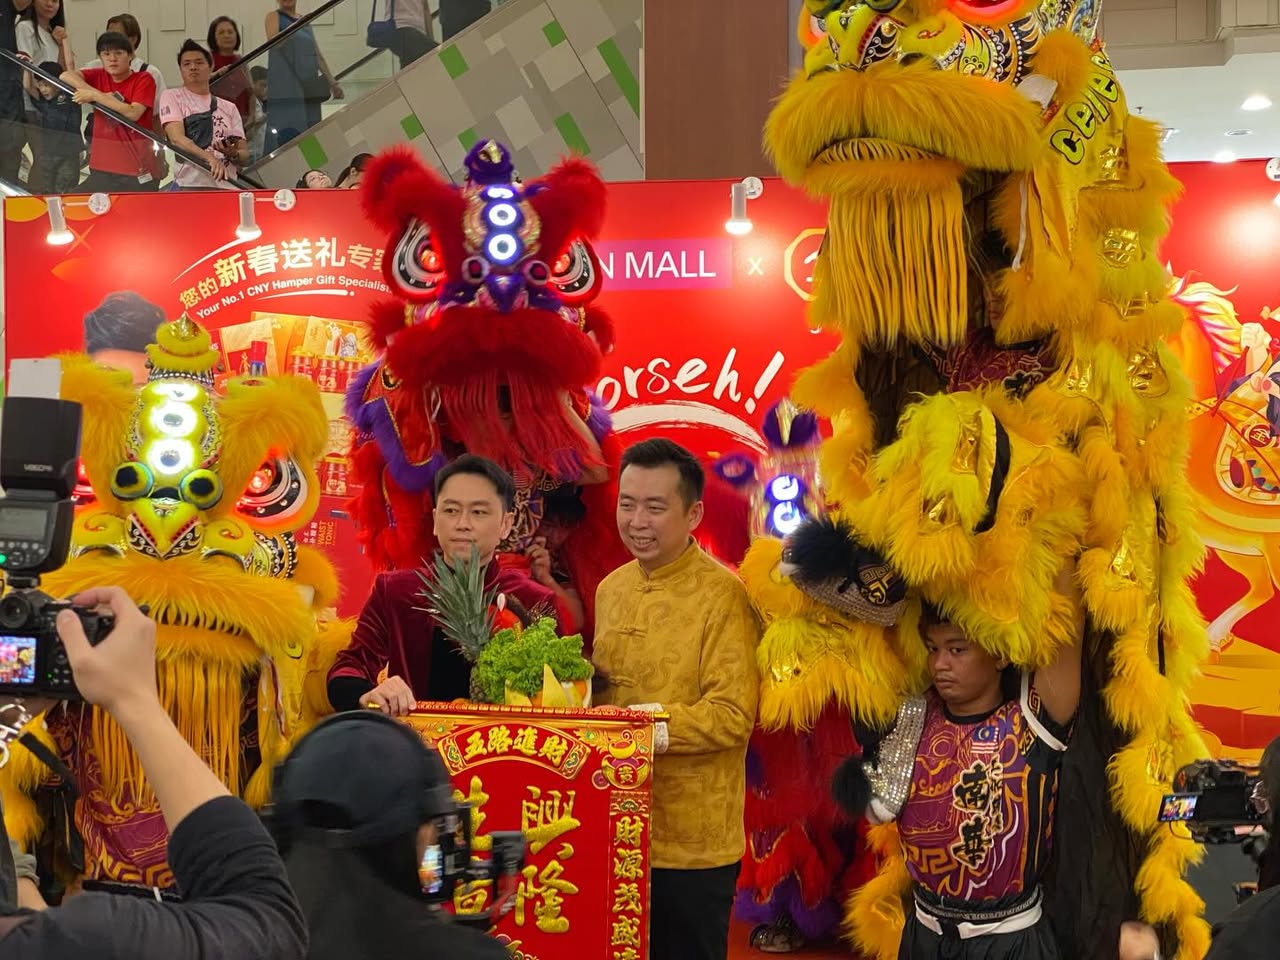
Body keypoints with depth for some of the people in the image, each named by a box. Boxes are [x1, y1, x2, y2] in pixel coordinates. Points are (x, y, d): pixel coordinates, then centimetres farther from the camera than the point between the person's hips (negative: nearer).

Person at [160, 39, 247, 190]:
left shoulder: (229, 108, 20)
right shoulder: (171, 97, 10)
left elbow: (244, 156, 15)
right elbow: (177, 139, -7)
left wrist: (233, 154, -10)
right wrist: (210, 158, -24)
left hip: (227, 186, 4)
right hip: (190, 186, -4)